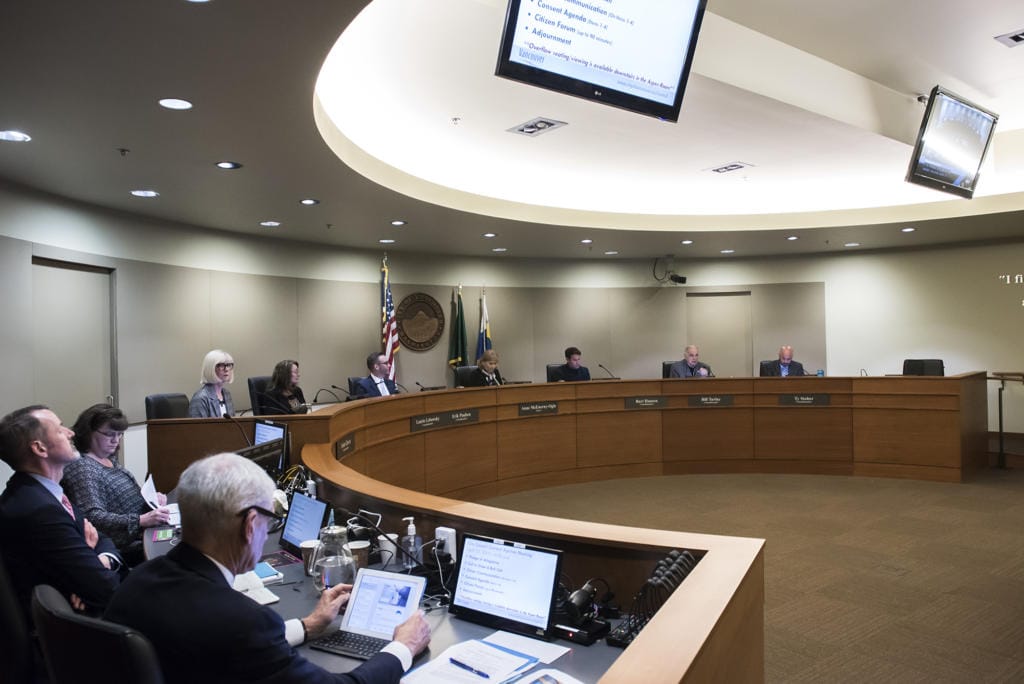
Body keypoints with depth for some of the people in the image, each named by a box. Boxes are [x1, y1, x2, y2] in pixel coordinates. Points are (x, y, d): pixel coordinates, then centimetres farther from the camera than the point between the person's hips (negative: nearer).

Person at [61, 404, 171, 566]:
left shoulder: (110, 460, 14)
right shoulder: (80, 467, -11)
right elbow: (92, 517, -21)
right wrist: (142, 520, -31)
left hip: (142, 535, 8)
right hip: (124, 548, -8)